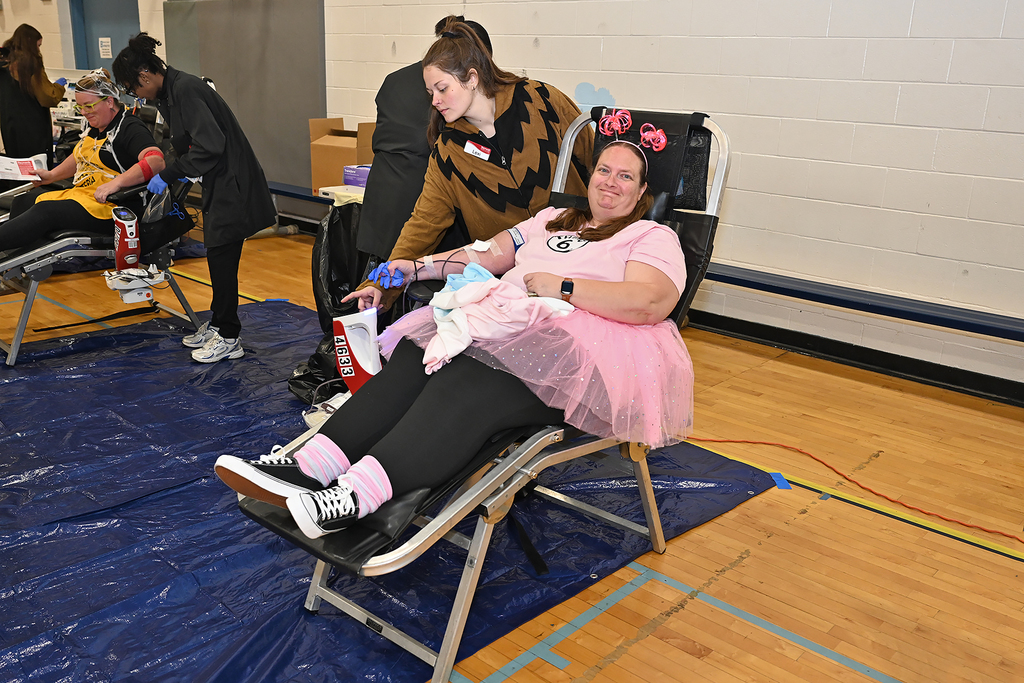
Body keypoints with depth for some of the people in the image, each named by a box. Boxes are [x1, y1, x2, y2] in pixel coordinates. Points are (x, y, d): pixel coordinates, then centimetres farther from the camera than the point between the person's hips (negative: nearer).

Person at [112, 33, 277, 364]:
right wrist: (171, 183, 15)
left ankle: (228, 338, 7)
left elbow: (209, 145, -25)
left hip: (232, 184, -10)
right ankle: (218, 324, 28)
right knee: (217, 257, 15)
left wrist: (168, 175, -17)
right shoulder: (169, 93, 11)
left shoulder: (185, 89, -19)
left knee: (222, 258, -4)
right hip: (218, 184, 10)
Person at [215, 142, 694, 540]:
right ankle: (311, 467, -35)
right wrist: (419, 267, 16)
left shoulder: (654, 238, 10)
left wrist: (562, 287, -12)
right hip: (503, 323, 6)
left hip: (579, 354, -6)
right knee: (415, 360, -24)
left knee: (469, 384, -35)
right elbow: (488, 254, 27)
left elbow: (651, 303, -9)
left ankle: (360, 496, -48)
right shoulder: (552, 220, 31)